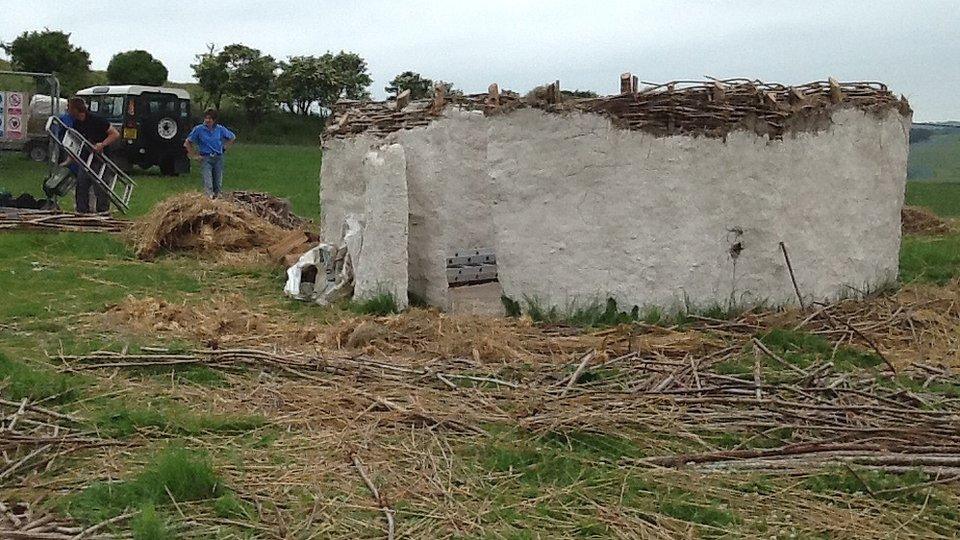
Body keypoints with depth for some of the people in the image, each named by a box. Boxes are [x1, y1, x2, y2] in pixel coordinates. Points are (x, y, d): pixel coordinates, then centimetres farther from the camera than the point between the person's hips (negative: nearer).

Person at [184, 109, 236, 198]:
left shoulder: (220, 129, 3)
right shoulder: (199, 129, -2)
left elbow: (233, 138, 20)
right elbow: (187, 143, 5)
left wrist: (224, 148, 11)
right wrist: (194, 156, 1)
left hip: (218, 158, 3)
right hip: (205, 158, -3)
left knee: (218, 183, 6)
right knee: (208, 183, -14)